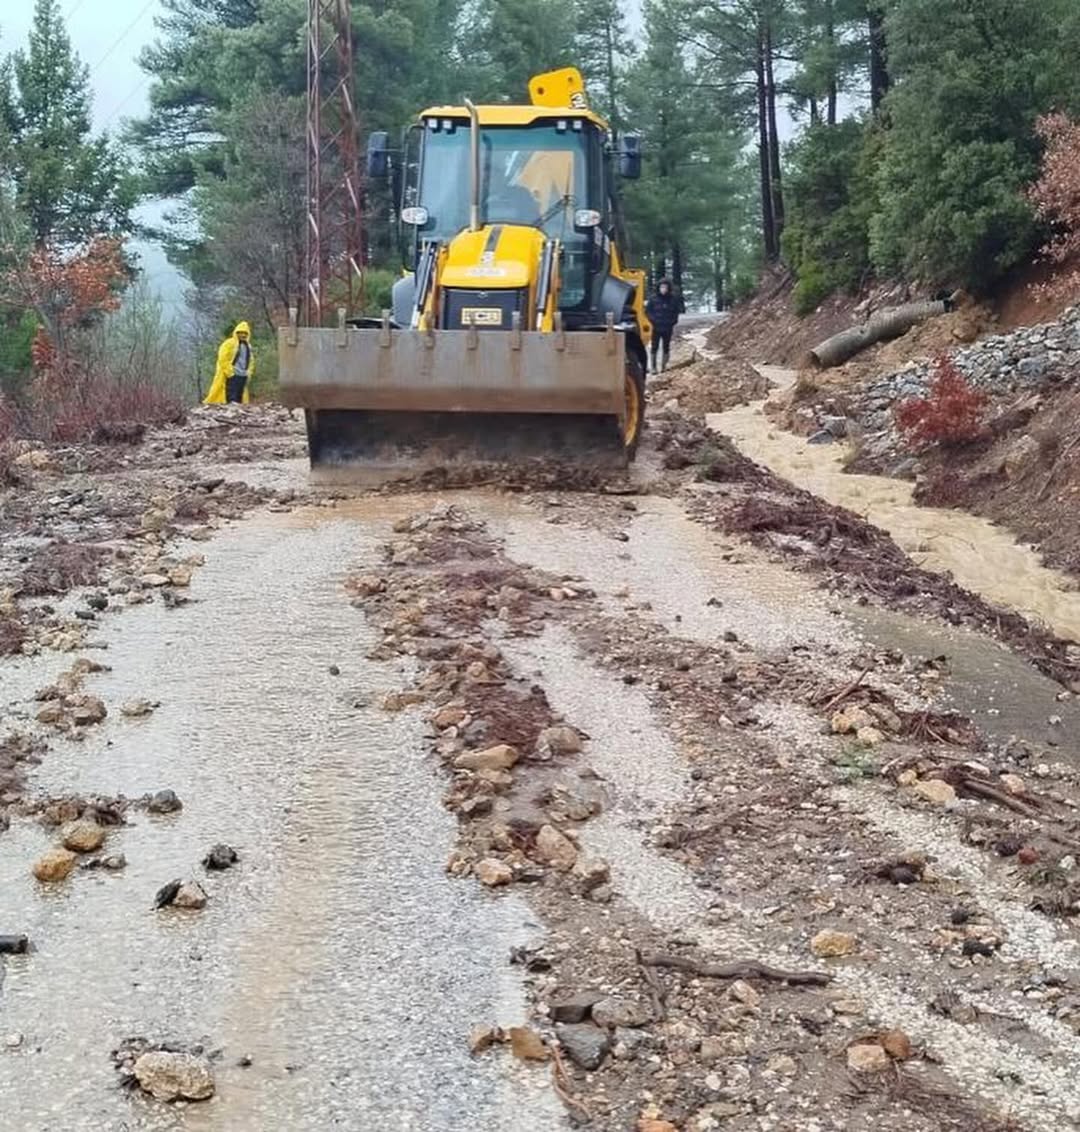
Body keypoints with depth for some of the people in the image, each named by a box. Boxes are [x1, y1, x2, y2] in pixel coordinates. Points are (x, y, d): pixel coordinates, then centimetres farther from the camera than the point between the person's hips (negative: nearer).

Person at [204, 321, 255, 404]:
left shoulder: (248, 346, 19)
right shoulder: (229, 344, -4)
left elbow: (251, 361, 26)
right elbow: (223, 359, -9)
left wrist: (249, 373, 13)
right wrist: (229, 372, -14)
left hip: (243, 376, 7)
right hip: (232, 375, -7)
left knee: (240, 396, 5)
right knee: (232, 396, -15)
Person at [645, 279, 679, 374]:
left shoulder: (673, 299, 1)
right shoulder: (653, 299, -3)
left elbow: (676, 311, 10)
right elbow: (648, 310, 4)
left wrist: (673, 321, -2)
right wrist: (653, 319, -7)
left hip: (668, 328, 2)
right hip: (656, 327, -2)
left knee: (666, 348, 7)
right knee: (655, 347, 0)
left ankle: (663, 366, 16)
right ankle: (654, 367, 6)